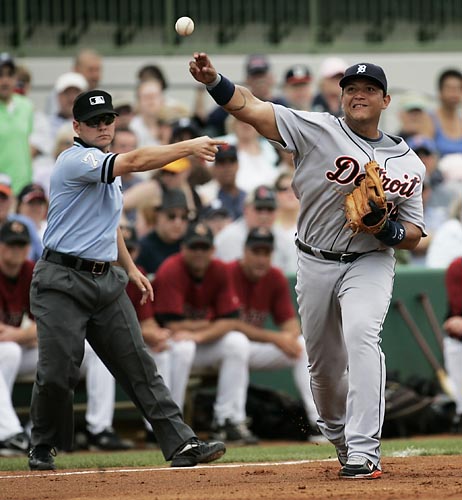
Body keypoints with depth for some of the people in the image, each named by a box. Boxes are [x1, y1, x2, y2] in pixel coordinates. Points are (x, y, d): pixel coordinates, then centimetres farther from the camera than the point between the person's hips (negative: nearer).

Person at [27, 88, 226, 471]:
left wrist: (131, 268, 22)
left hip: (106, 280, 8)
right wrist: (189, 147, -30)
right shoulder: (76, 160, -13)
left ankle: (181, 443, -8)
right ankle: (42, 450, 15)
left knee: (139, 365, -1)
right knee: (57, 373, -6)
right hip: (63, 281, -8)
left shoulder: (109, 168, 17)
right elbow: (135, 161, -28)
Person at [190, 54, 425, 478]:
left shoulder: (408, 164, 0)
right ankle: (339, 436, 39)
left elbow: (414, 237, 3)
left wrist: (387, 228, -19)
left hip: (370, 264, -1)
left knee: (362, 338, -26)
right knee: (324, 361, 10)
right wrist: (213, 81, -33)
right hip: (316, 264, 1)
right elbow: (250, 108, -16)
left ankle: (363, 452, -30)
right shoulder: (318, 130, -6)